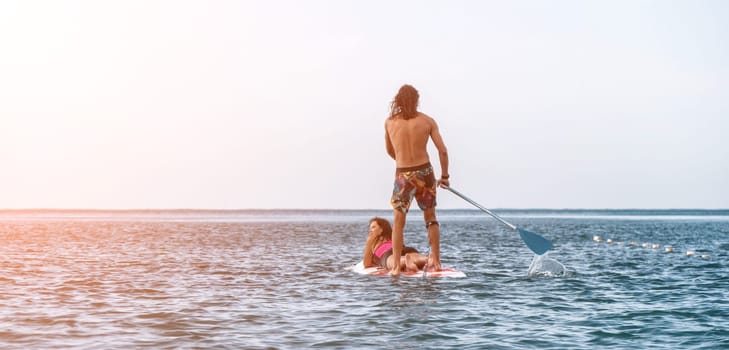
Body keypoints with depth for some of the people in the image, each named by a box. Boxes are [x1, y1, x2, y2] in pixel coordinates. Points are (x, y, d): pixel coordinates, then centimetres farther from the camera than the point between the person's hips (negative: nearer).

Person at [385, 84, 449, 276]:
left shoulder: (390, 122, 1)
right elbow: (442, 150, -4)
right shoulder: (427, 121, -2)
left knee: (398, 222, 7)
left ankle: (396, 266, -1)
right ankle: (436, 261, 20)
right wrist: (444, 176, 8)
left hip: (402, 175, -1)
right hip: (425, 172, 1)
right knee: (431, 218, 17)